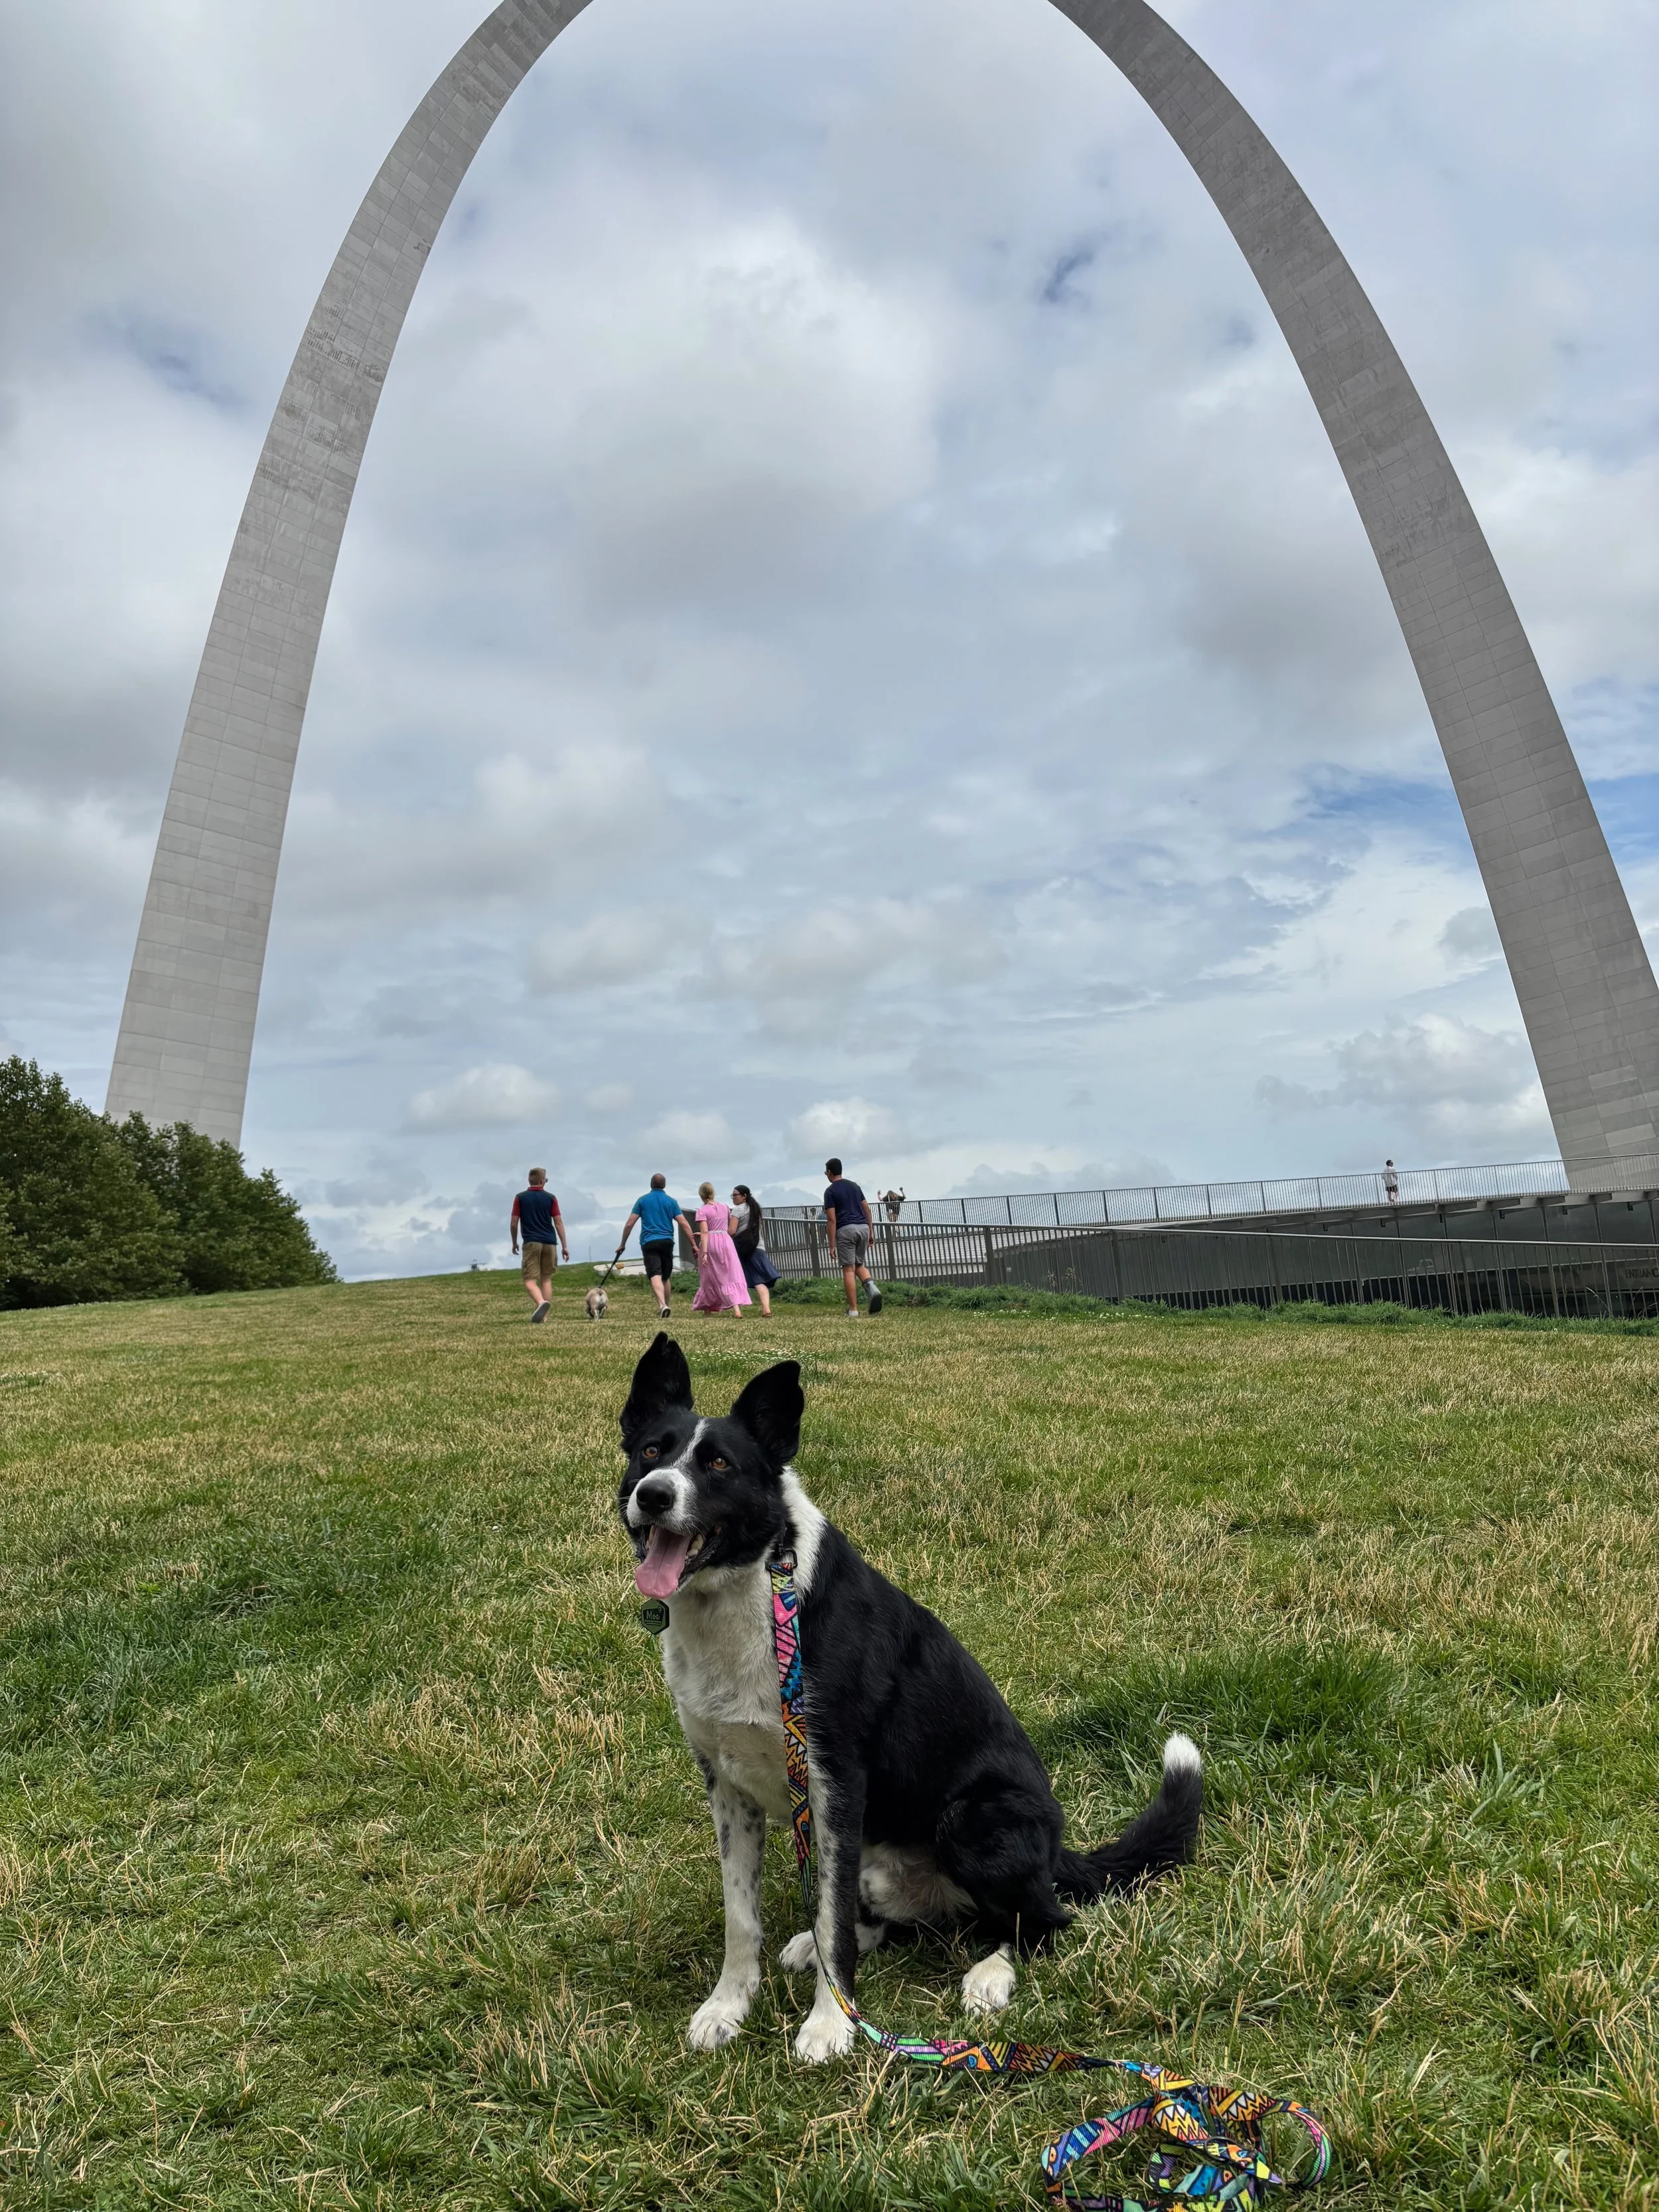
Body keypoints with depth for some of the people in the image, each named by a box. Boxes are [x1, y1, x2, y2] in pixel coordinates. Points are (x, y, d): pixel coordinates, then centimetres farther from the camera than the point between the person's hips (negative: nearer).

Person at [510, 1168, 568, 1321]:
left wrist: (514, 1243, 18)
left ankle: (541, 1302, -33)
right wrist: (565, 1247, 7)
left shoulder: (521, 1198, 2)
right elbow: (559, 1224, 3)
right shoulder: (551, 1198, 5)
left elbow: (514, 1224, 2)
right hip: (549, 1243, 2)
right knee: (546, 1279, 11)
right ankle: (544, 1316, 7)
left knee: (530, 1280, -5)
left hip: (531, 1242, -2)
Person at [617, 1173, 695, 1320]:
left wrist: (622, 1244, 14)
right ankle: (666, 1306, 22)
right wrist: (694, 1244, 3)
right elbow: (684, 1224, 1)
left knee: (655, 1276, -15)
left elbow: (629, 1224, 5)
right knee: (666, 1277, 17)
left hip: (649, 1243, -2)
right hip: (667, 1242, 2)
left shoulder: (642, 1201, 8)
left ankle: (663, 1305, -34)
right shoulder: (672, 1202, 9)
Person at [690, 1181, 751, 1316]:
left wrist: (704, 1252, -17)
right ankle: (736, 1308, -16)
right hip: (726, 1241, 3)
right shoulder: (724, 1207, 11)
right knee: (731, 1276, 0)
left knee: (710, 1278, 10)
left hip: (710, 1243, -3)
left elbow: (704, 1232, -14)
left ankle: (707, 1310, 20)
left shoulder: (702, 1210, -5)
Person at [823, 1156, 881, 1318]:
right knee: (859, 1265, 18)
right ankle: (872, 1287, -13)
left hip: (846, 1230, -5)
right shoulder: (854, 1186, 17)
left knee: (848, 1269, -1)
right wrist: (870, 1233, 20)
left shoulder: (830, 1191, -1)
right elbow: (867, 1209, 15)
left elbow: (831, 1219, -7)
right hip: (863, 1227, 6)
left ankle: (853, 1310, -2)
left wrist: (832, 1244, -7)